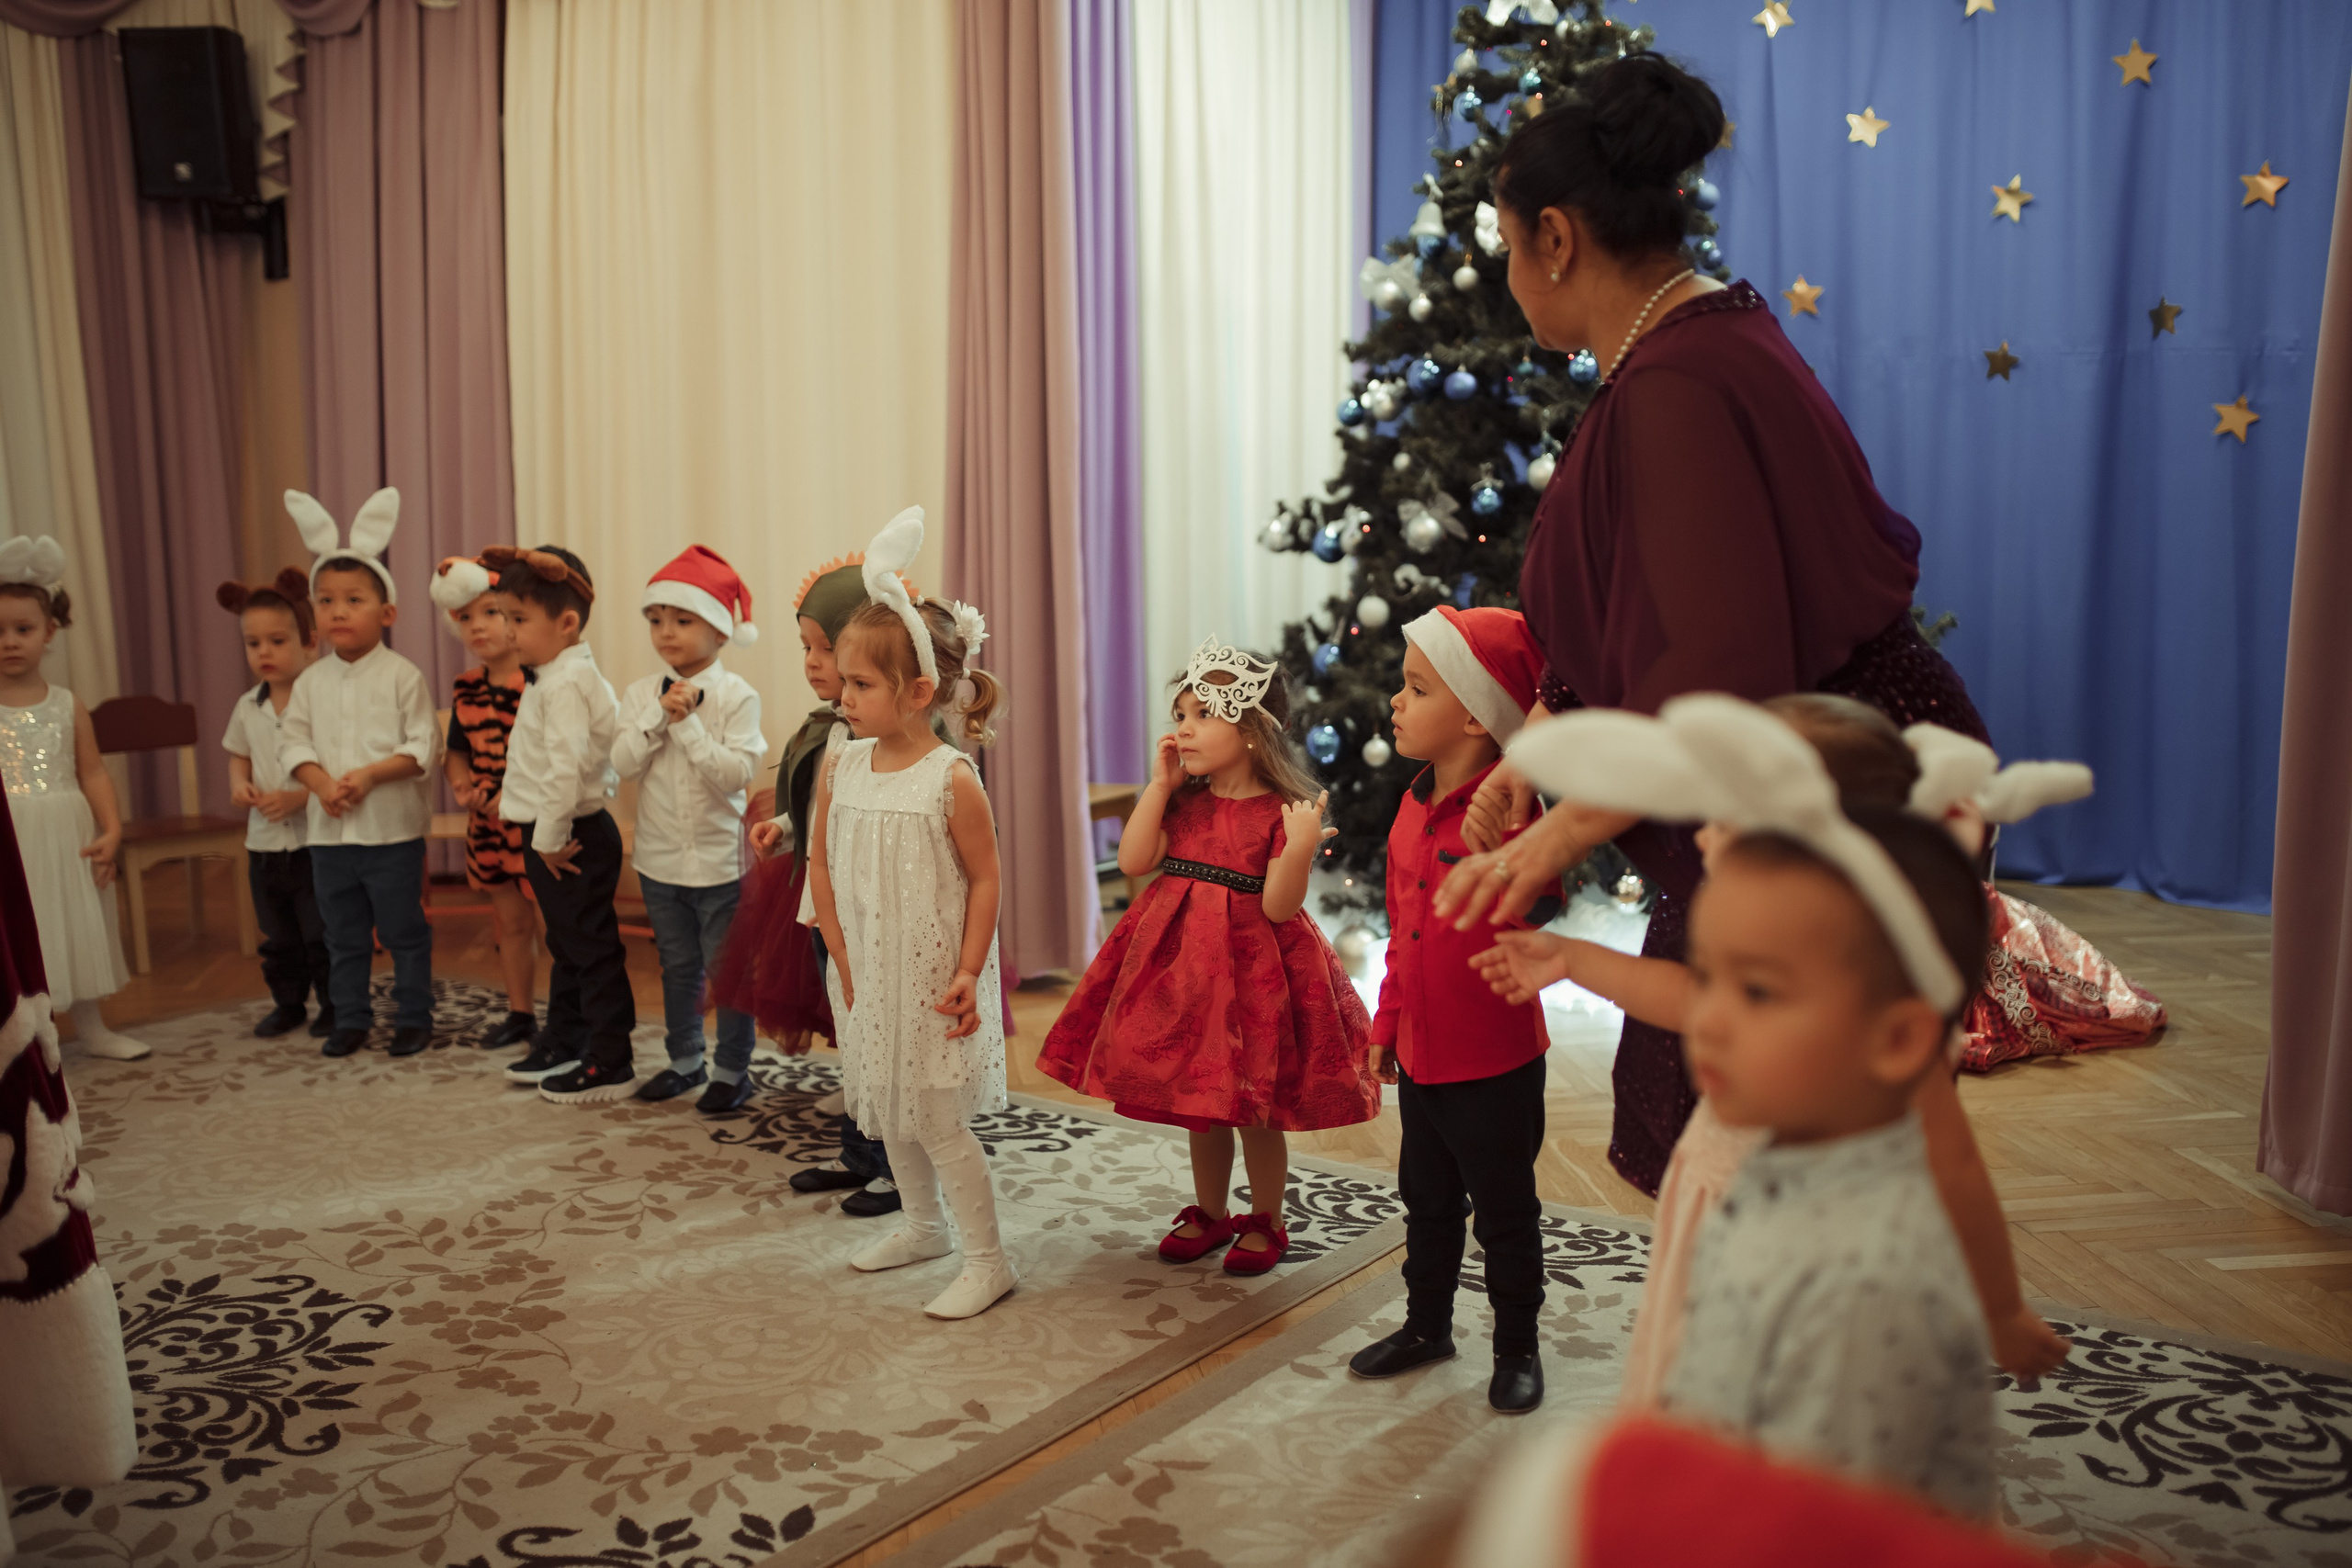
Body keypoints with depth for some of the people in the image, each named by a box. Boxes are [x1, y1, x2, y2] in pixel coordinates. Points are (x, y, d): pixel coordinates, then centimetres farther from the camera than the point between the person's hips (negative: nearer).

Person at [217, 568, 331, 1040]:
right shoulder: (247, 708, 6)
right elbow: (239, 756, 19)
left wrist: (298, 797, -23)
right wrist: (239, 785, -1)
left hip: (316, 838, -6)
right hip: (264, 841, 6)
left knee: (322, 934, 3)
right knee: (278, 937, 16)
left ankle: (334, 1005, 17)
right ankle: (288, 1003, 30)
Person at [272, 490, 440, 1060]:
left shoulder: (402, 676, -8)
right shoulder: (311, 681, 5)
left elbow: (423, 747, -11)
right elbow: (294, 741, 4)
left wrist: (369, 775, -21)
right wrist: (323, 783, -14)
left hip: (391, 826, -4)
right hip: (328, 828, 5)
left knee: (403, 931, 5)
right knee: (343, 935, 14)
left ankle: (413, 1018, 18)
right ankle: (350, 1019, 26)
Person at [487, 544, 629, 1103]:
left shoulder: (567, 683, -21)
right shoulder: (553, 676, 12)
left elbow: (566, 766, -27)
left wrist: (552, 838, -21)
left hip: (573, 838, -10)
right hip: (550, 835, 10)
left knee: (592, 949, 0)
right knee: (566, 946, 20)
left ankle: (609, 1063, 9)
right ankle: (563, 1044, 34)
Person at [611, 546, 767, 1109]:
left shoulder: (736, 696, -11)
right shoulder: (641, 694, 1)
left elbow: (736, 772, -20)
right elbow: (623, 762, -10)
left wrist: (687, 724, -23)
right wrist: (660, 714, -19)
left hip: (720, 860, -4)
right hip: (660, 857, 4)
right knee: (678, 965, 18)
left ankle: (732, 1069, 19)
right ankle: (685, 1061, 32)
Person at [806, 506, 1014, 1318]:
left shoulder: (952, 779, -17)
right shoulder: (840, 769, -1)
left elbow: (985, 879, -12)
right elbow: (822, 865, 6)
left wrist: (967, 973, -15)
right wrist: (843, 959, 0)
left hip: (932, 977, -6)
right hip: (869, 974, 6)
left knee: (937, 1120, -1)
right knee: (890, 1113, 19)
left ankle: (988, 1260, 13)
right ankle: (922, 1226, 40)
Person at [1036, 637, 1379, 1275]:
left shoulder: (1283, 809, -12)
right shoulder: (1185, 800, 5)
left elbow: (1278, 906, -17)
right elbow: (1133, 861, -4)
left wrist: (1300, 846, -33)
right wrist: (1159, 785, -5)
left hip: (1251, 964, -6)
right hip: (1180, 961, 6)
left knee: (1254, 1107, 7)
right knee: (1197, 1099, 17)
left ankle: (1265, 1222, 28)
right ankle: (1210, 1213, 36)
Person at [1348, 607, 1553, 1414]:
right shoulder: (1414, 804, 3)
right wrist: (1387, 1026, 15)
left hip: (1495, 1060, -7)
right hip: (1421, 1054, 7)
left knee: (1505, 1213, 12)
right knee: (1427, 1201, 22)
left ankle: (1517, 1348, 31)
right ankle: (1427, 1324, 41)